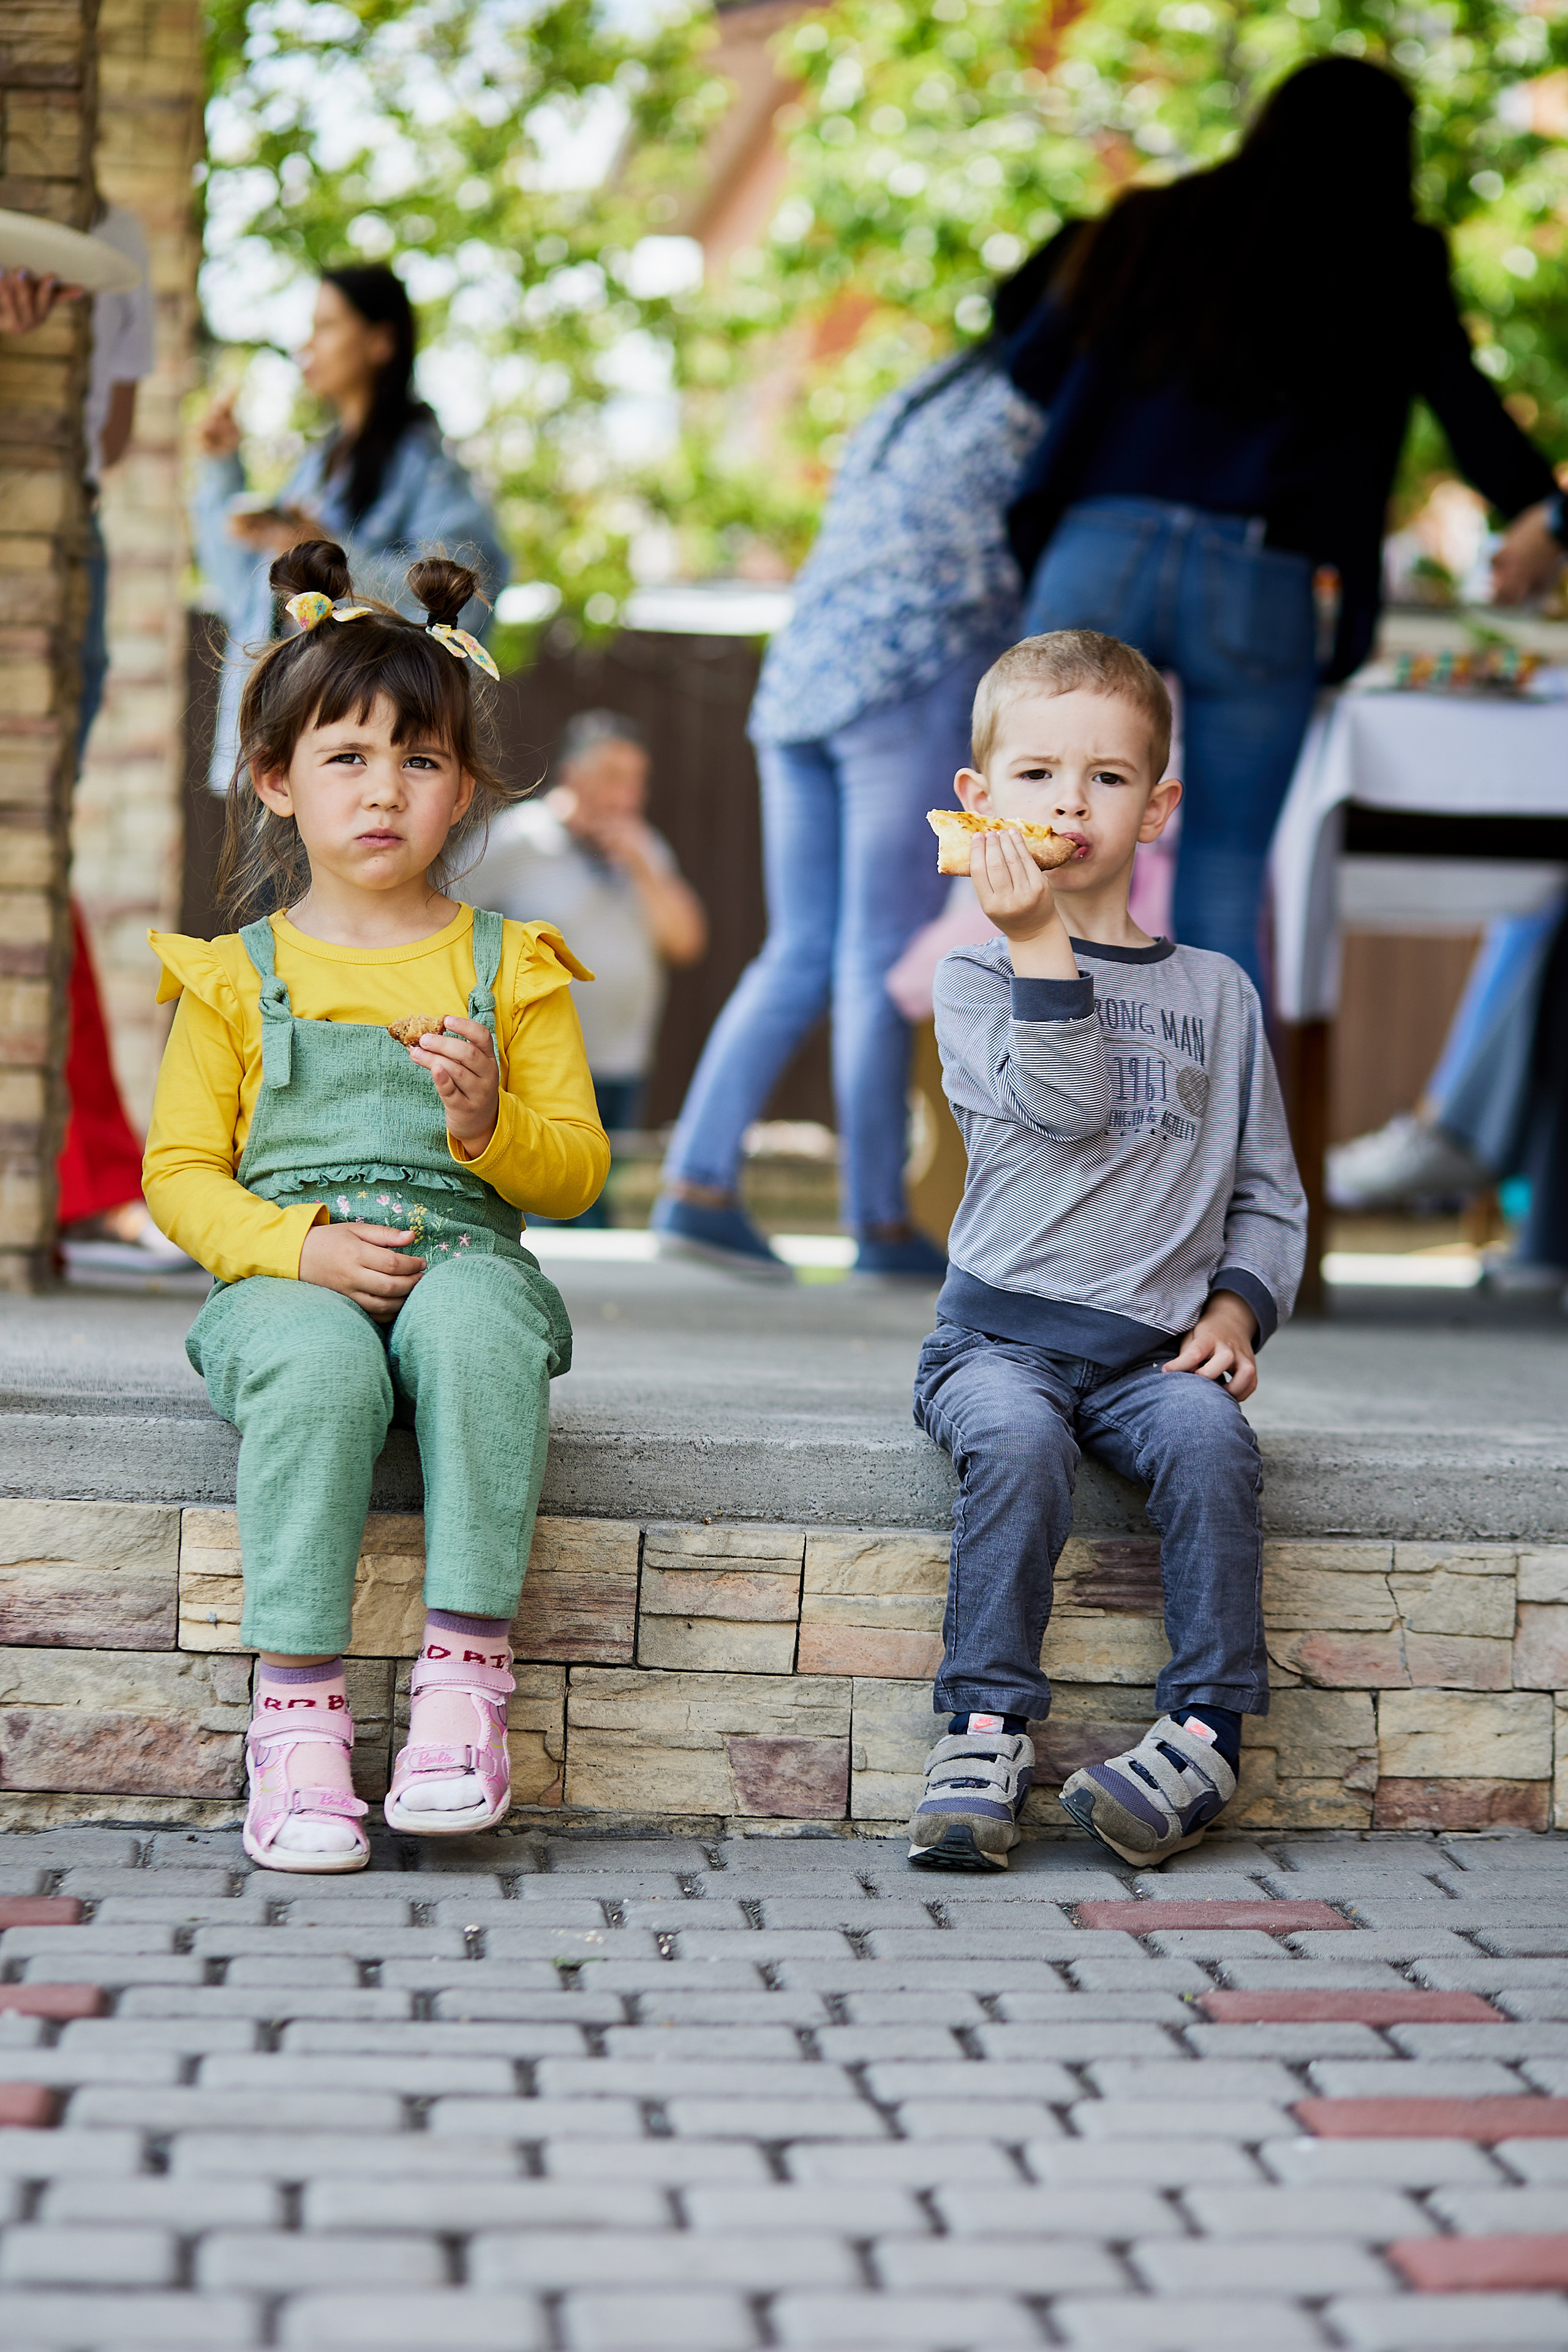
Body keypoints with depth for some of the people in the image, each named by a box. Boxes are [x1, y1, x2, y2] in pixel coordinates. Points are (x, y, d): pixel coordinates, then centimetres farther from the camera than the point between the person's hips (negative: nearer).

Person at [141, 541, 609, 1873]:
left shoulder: (508, 967, 13)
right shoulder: (236, 975, 12)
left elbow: (578, 1167, 10)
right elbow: (181, 1173, 7)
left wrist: (490, 1122, -13)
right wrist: (297, 1244, -12)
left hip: (464, 1253, 1)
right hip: (285, 1277, 0)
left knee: (481, 1322, -37)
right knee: (315, 1363, -37)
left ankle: (467, 1667, -36)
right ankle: (298, 1705, -36)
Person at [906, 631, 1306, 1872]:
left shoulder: (1214, 990, 17)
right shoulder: (977, 977, 8)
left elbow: (1268, 1188, 18)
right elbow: (1064, 1104, -12)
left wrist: (1237, 1307, 1)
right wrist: (1037, 941, -14)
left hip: (1155, 1345, 2)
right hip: (1003, 1331, -2)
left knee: (1209, 1438, -30)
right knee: (1017, 1441, -33)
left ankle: (1208, 1728, -24)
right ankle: (988, 1726, -26)